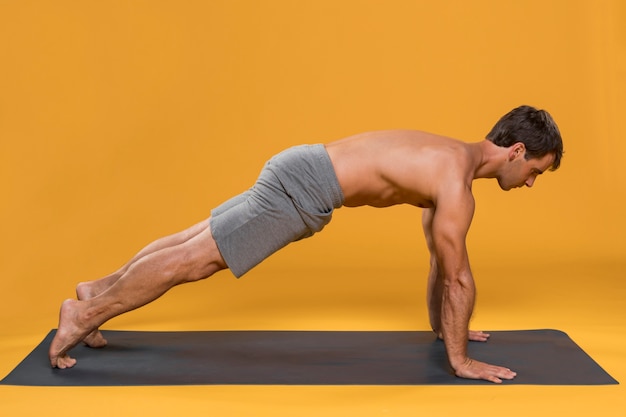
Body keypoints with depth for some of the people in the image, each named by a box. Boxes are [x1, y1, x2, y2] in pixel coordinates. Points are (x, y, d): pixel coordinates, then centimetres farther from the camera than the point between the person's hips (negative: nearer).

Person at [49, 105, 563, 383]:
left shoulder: (452, 158, 14)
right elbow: (457, 277, -14)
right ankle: (86, 314, 3)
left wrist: (442, 324, 29)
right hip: (303, 188, -9)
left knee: (199, 240, 15)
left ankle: (97, 290, 27)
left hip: (300, 171, 9)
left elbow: (442, 257, 23)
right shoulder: (457, 183, -17)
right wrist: (460, 358, -6)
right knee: (194, 258, -5)